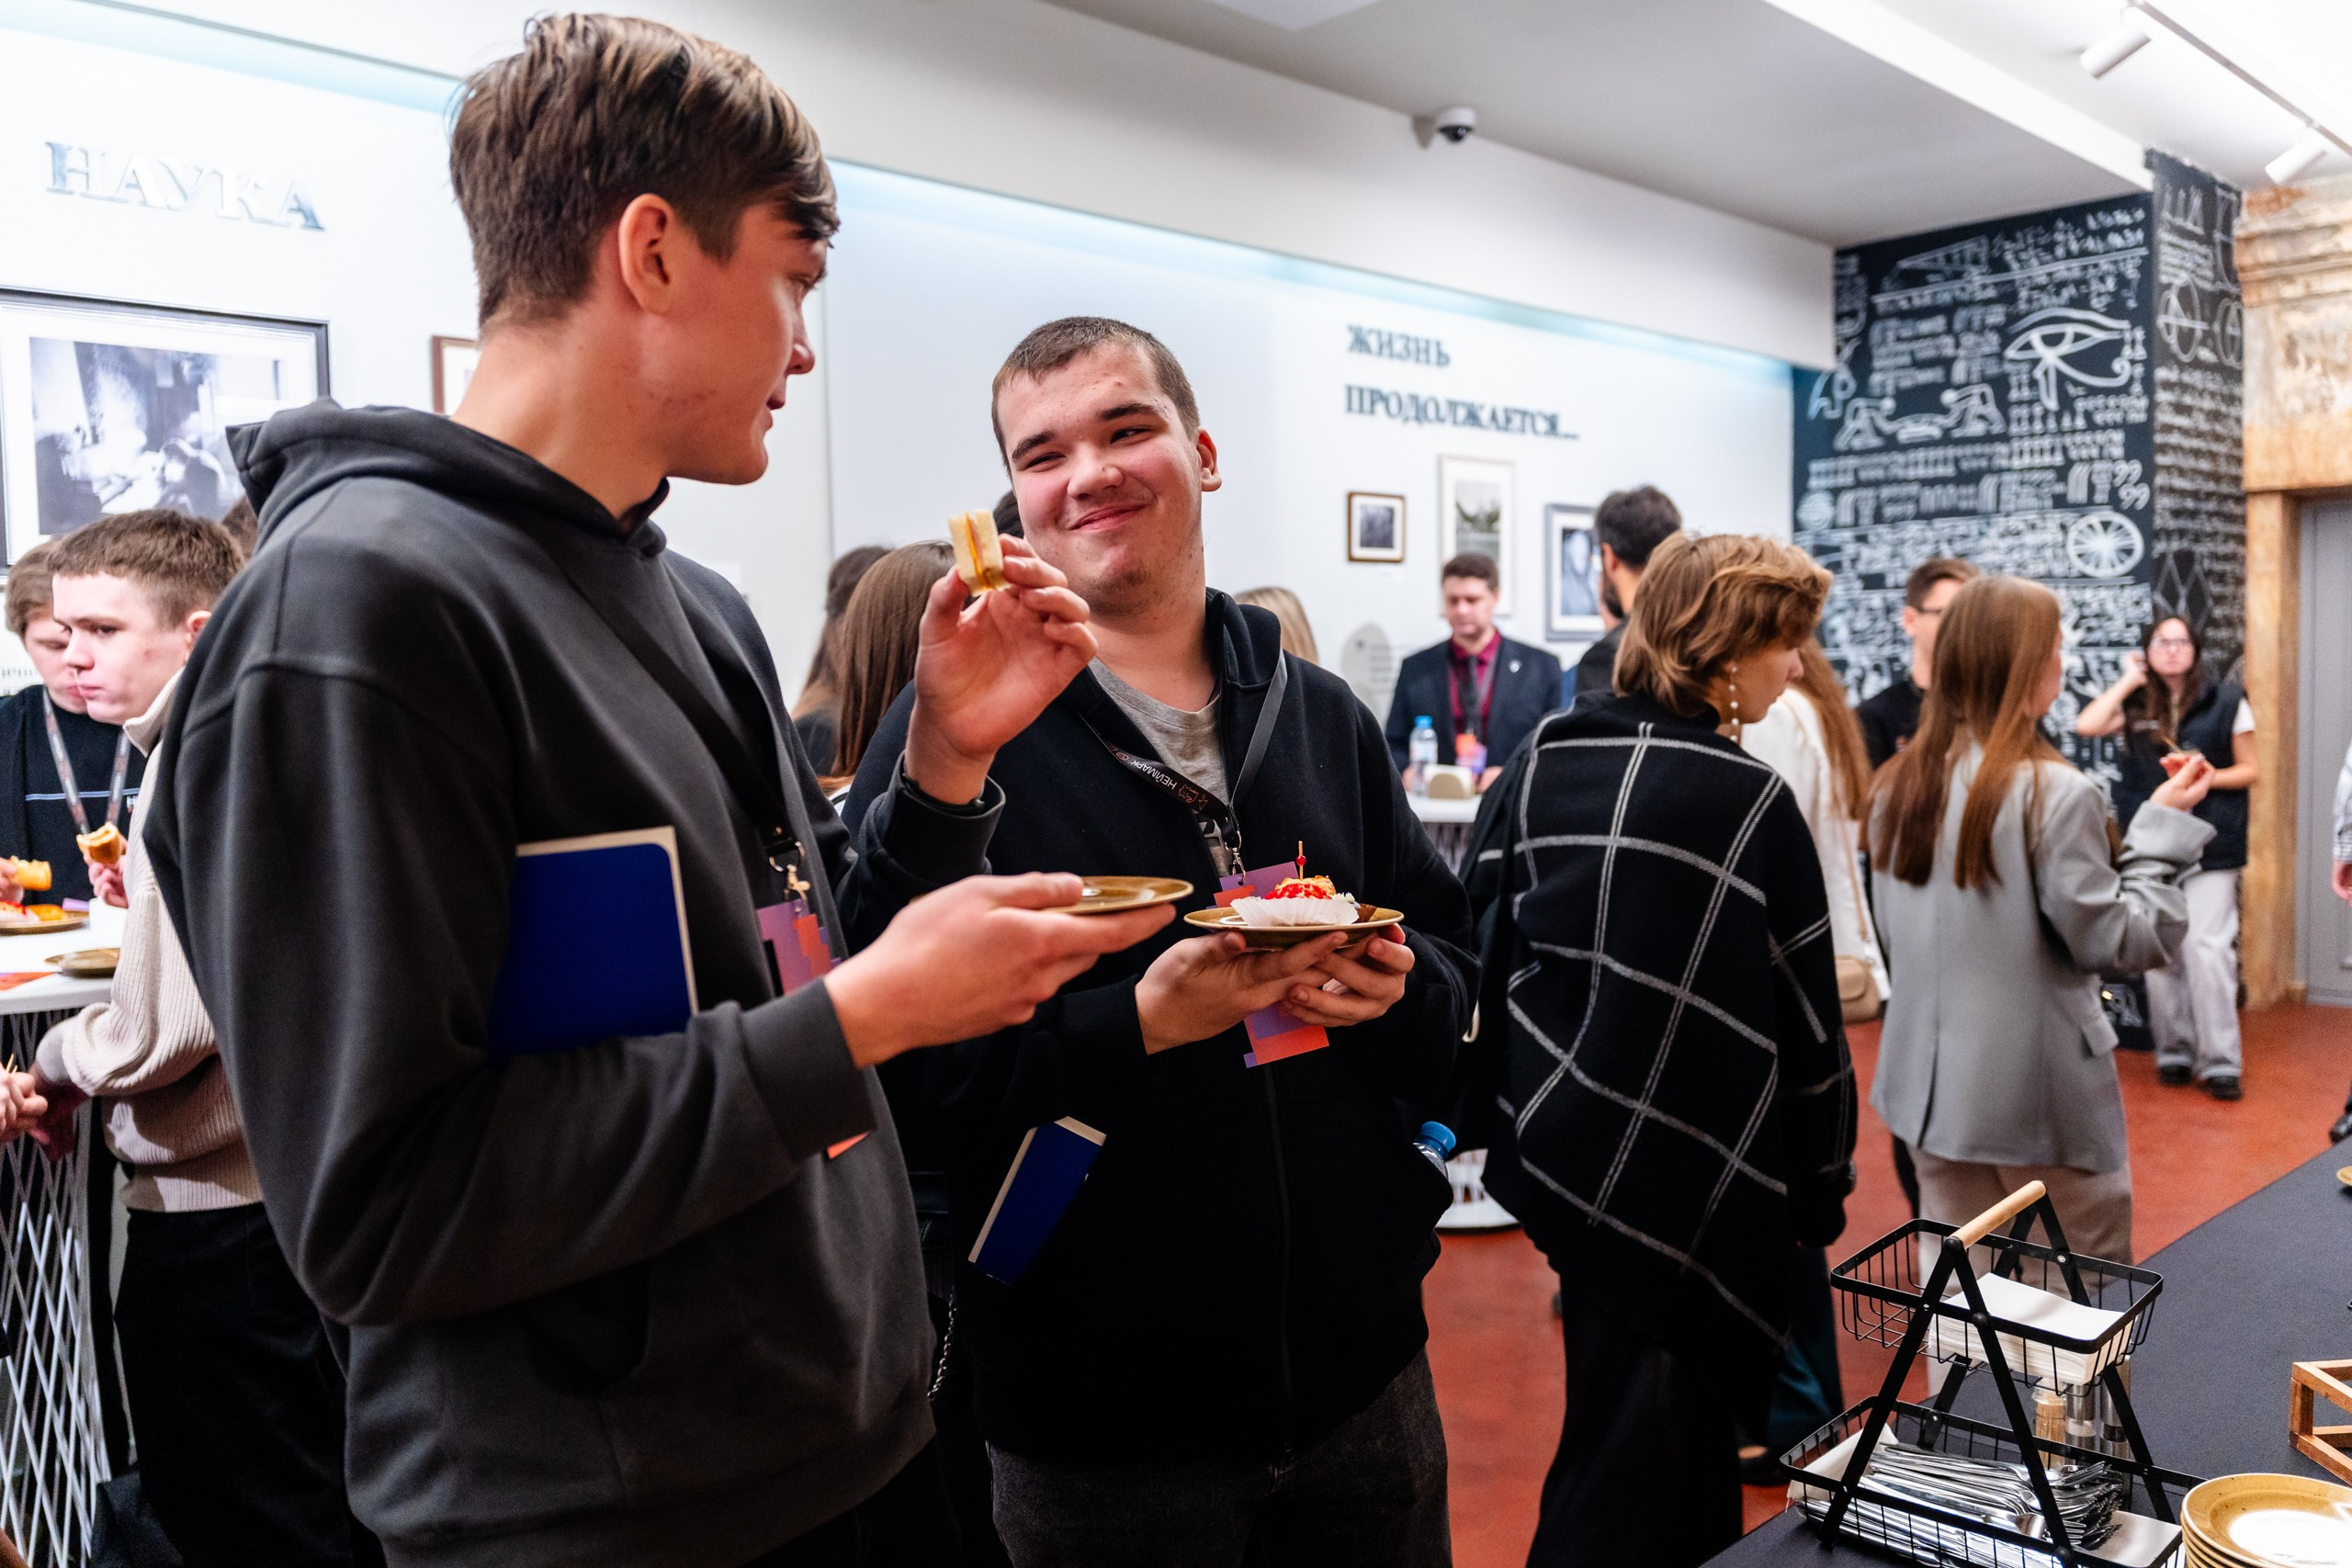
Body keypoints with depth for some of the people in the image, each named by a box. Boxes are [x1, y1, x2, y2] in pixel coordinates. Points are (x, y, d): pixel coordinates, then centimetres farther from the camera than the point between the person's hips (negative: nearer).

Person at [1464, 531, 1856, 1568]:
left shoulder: (1540, 767, 1)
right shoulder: (1749, 802, -12)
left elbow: (1483, 949, 6)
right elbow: (1805, 1020, -8)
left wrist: (1505, 1113, 16)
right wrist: (1822, 1193, 4)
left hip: (1559, 1158, 6)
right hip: (1686, 1190, -6)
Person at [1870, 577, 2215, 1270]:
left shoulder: (1900, 784, 3)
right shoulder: (2054, 791, -17)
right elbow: (2118, 941, -11)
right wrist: (2163, 826, -5)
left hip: (1935, 1084, 6)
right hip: (2039, 1089, -6)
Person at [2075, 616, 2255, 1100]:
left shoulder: (2227, 702, 2)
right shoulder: (2136, 706, 7)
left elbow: (2249, 770, 5)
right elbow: (2086, 725, -11)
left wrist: (2208, 778, -14)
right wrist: (2129, 680, -3)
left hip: (2210, 842, -2)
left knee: (2207, 948, -10)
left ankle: (2221, 1060, -3)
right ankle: (2174, 1051, 17)